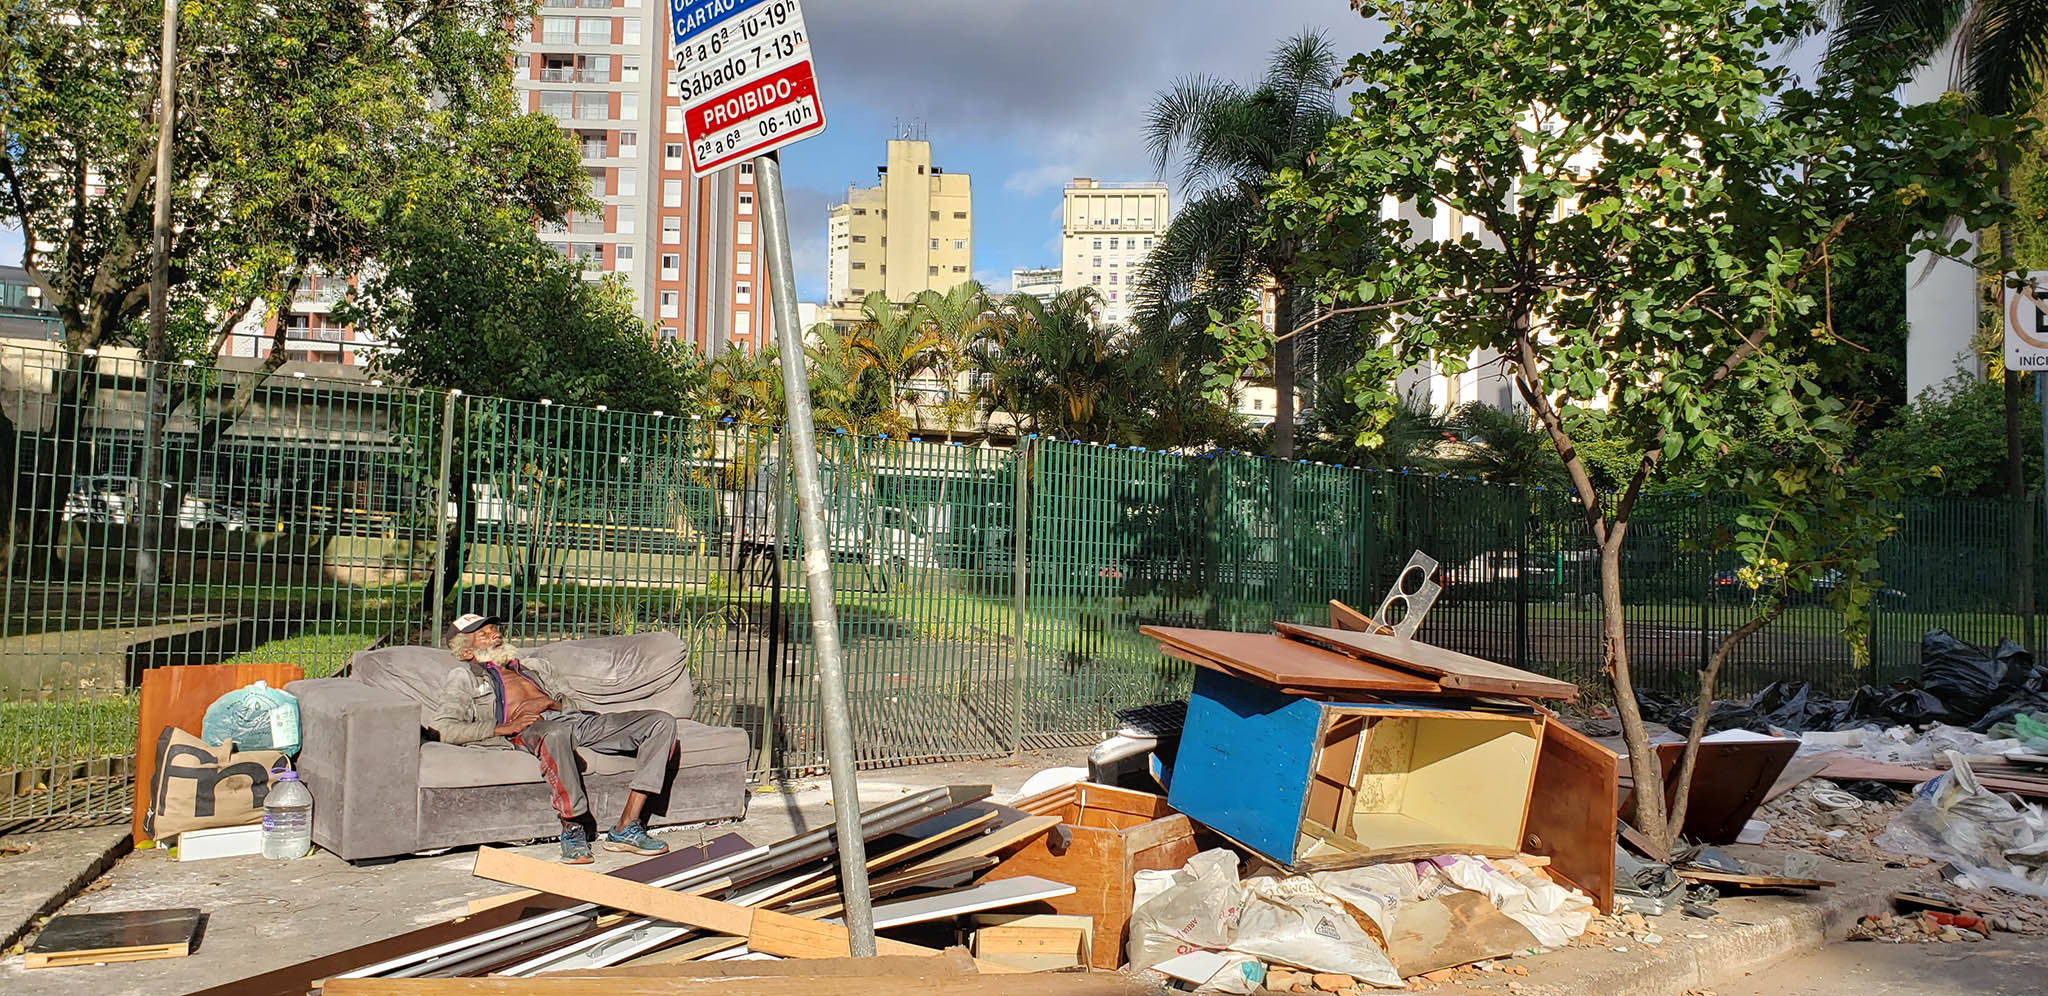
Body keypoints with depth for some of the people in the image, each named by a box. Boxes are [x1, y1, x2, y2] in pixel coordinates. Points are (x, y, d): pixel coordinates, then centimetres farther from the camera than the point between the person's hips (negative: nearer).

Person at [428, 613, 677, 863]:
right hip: (534, 728, -6)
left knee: (662, 722, -15)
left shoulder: (535, 666, 37)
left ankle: (625, 829, -22)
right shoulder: (463, 678, 21)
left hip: (579, 720, 6)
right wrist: (504, 727, -9)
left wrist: (549, 703, 3)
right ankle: (572, 829, -29)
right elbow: (442, 729, 2)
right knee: (556, 733, -46)